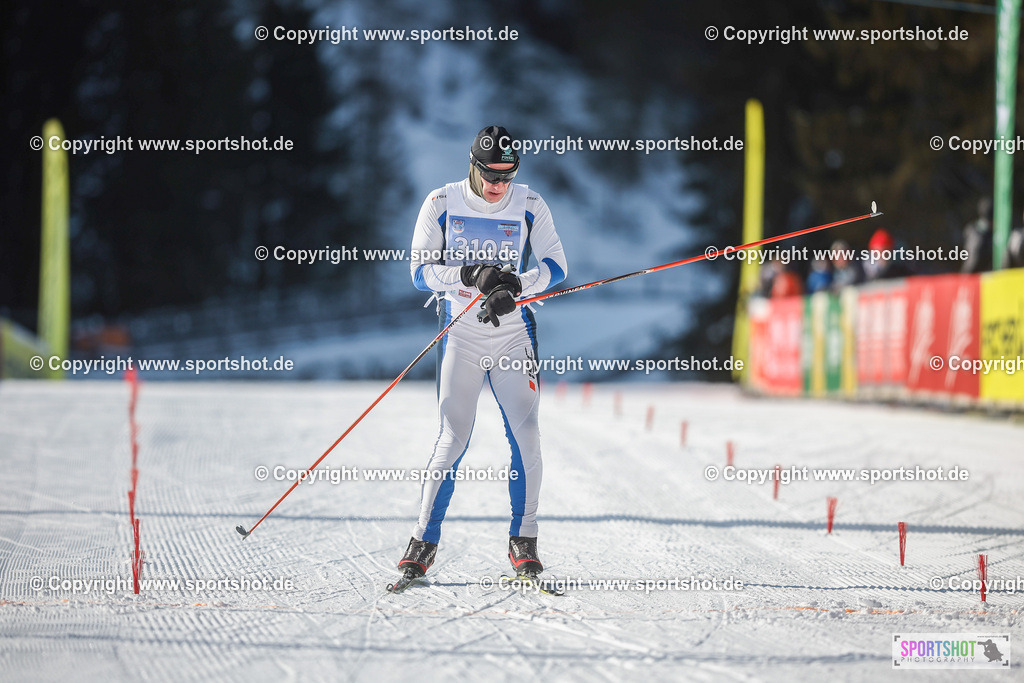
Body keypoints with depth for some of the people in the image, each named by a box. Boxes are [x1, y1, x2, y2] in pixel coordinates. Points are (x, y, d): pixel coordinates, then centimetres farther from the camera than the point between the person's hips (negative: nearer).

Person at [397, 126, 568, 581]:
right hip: (461, 336, -1)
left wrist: (515, 286, -19)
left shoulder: (529, 206, 1)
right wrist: (471, 275, -22)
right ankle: (424, 540, 1)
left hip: (514, 334, 1)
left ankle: (523, 539, 4)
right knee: (453, 438, -8)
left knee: (524, 434, -7)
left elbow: (554, 266, -1)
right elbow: (421, 271, -5)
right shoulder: (442, 204, -3)